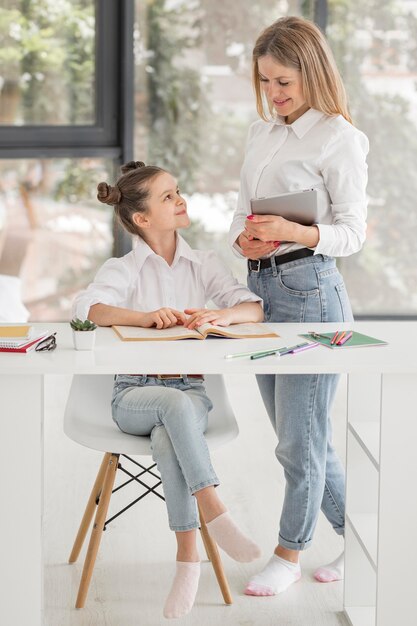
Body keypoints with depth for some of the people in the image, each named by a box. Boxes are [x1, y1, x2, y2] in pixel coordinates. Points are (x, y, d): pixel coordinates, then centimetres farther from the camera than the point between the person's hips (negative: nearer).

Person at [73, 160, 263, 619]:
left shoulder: (203, 265, 12)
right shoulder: (123, 269, 4)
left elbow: (255, 308, -1)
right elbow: (87, 307, -18)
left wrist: (221, 314, -25)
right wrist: (144, 316, -36)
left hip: (191, 389, 2)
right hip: (134, 393, -1)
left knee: (167, 440, -34)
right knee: (176, 404, -38)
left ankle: (187, 558, -33)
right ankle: (213, 512, -40)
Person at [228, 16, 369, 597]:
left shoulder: (339, 136, -8)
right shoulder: (261, 132, 14)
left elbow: (353, 231, -10)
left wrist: (297, 232, -29)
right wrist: (244, 238, -6)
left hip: (309, 287, -8)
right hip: (262, 286, 8)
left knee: (299, 439, 0)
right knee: (306, 438, 15)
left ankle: (289, 554, 18)